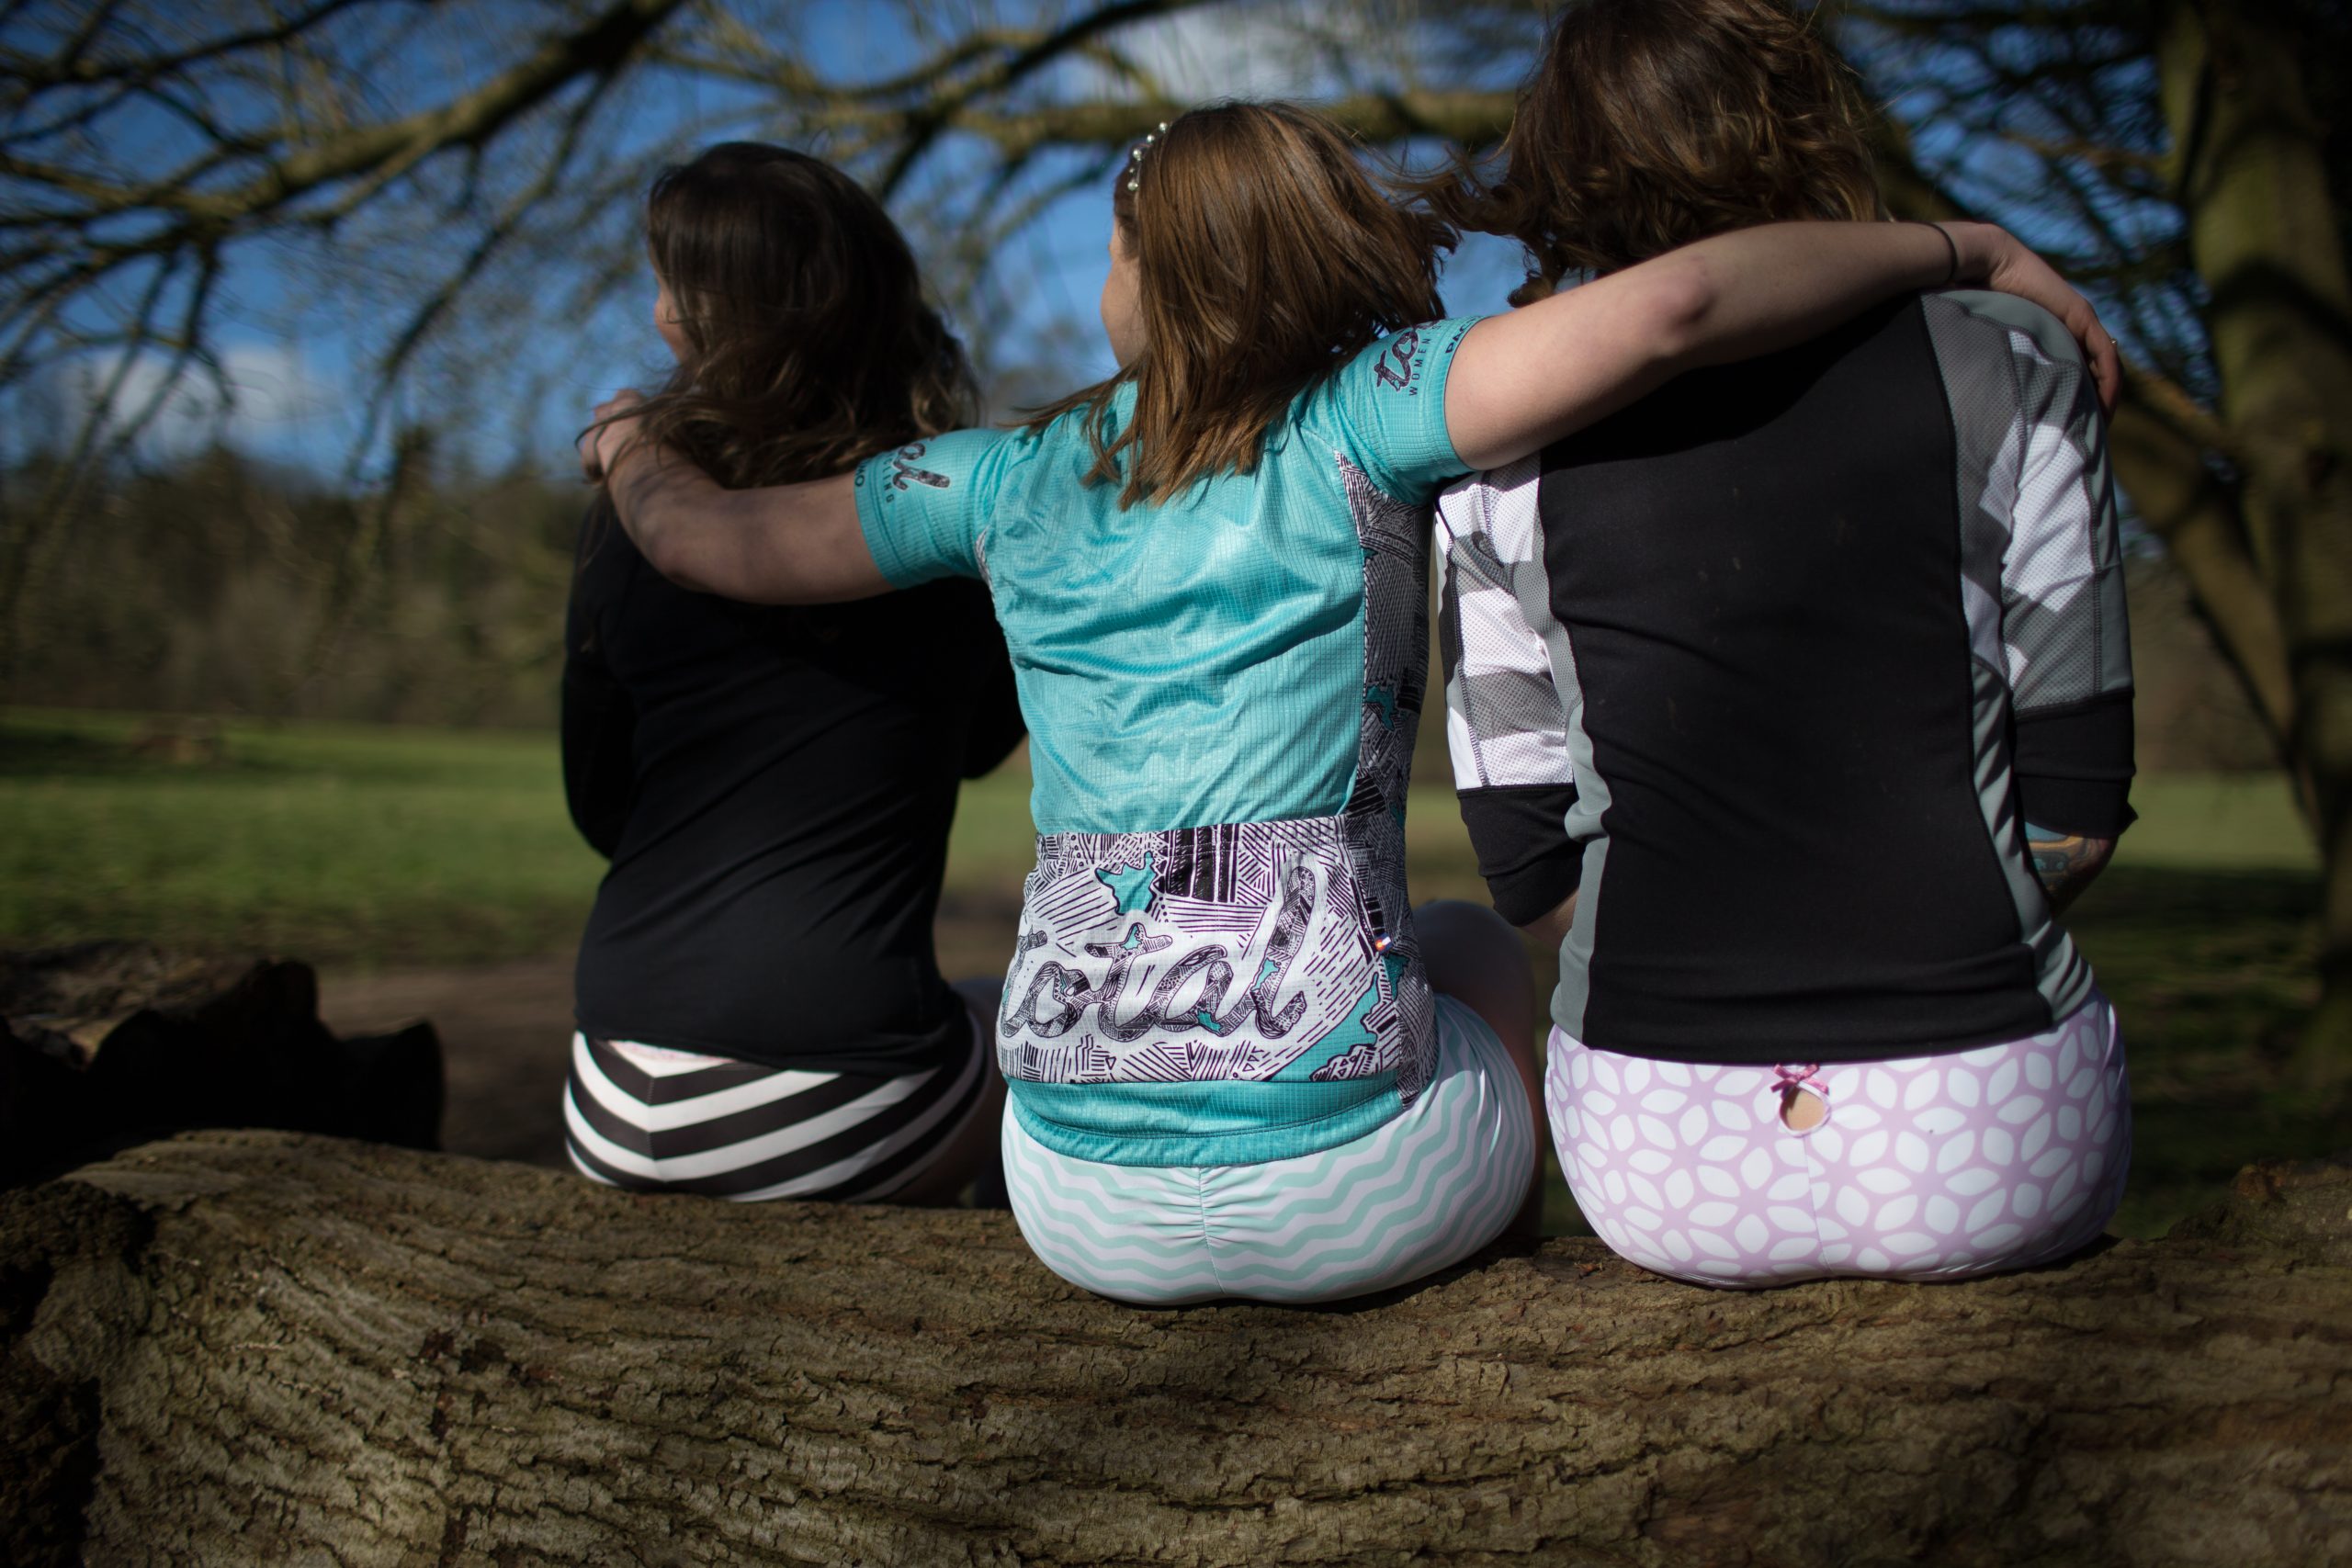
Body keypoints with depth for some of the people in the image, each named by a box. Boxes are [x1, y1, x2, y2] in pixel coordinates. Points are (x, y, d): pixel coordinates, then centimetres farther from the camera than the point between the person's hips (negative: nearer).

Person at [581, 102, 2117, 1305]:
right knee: (1480, 945, 33)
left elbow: (716, 538, 14)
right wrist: (1961, 245, -5)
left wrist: (635, 453, 35)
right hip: (1350, 1181, -2)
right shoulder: (1366, 417, -5)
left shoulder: (1009, 480, 5)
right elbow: (1670, 306, -18)